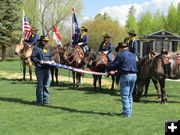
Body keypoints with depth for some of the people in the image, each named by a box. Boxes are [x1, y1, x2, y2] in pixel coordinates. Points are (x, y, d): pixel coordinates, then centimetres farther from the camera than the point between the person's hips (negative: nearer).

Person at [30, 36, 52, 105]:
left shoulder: (47, 49, 19)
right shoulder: (36, 48, -3)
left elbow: (50, 57, 25)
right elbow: (32, 57, -9)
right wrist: (39, 61, -21)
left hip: (47, 69, 7)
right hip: (40, 69, -7)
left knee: (46, 85, 9)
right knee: (40, 85, -2)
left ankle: (46, 100, 16)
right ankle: (39, 101, 4)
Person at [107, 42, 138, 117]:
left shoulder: (120, 55, -7)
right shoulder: (132, 55, 16)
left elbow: (114, 65, -7)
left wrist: (107, 70, 13)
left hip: (125, 76, -7)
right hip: (134, 75, 7)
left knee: (124, 95, -1)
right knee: (130, 94, 17)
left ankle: (126, 113, -2)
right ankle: (129, 111, 22)